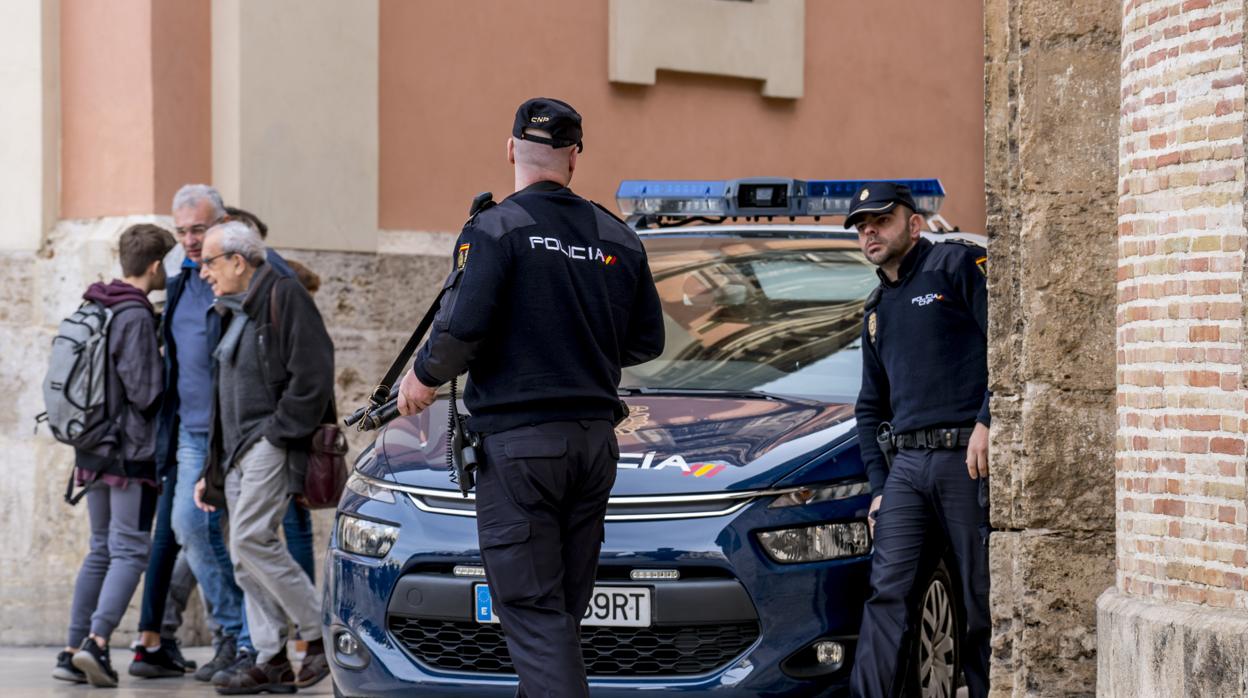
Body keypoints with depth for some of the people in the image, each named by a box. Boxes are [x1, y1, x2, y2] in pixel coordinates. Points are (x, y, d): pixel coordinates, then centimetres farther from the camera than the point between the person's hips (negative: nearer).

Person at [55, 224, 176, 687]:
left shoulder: (95, 310, 12)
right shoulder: (136, 316, -15)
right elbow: (144, 390, -17)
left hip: (93, 452, 8)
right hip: (132, 450, -8)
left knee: (101, 550, 13)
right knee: (130, 550, -7)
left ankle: (73, 651, 11)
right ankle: (97, 641, -20)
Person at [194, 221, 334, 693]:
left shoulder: (284, 297, -7)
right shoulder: (232, 313, 22)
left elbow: (312, 375, -16)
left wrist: (280, 432, -16)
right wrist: (210, 469, 22)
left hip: (273, 443, -9)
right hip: (240, 450, 9)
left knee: (251, 539, -19)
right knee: (245, 556, 3)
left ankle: (320, 634, -11)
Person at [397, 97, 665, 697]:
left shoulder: (495, 229, -8)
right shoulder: (618, 238, 9)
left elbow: (462, 327, -18)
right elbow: (647, 342, 14)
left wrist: (423, 376, 1)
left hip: (518, 439, -6)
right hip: (594, 435, 6)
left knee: (533, 609, -7)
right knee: (564, 610, 12)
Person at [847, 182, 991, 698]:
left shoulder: (957, 265, 1)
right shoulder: (878, 311, 24)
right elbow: (871, 407, 28)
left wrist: (987, 424, -17)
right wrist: (878, 484, 16)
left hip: (969, 461, -6)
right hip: (907, 464, 6)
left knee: (983, 604, -2)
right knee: (888, 592, -6)